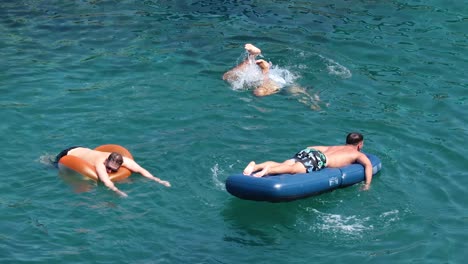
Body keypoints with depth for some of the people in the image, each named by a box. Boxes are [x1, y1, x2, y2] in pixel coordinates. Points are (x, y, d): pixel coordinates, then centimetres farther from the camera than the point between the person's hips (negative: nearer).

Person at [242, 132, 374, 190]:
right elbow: (368, 164, 1)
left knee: (282, 165, -11)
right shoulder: (358, 154, 20)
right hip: (318, 159, -7)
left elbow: (318, 147, 43)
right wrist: (367, 185, 2)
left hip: (307, 151, 7)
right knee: (293, 169, -29)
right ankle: (268, 170, -54)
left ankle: (255, 166, -33)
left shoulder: (336, 147, 39)